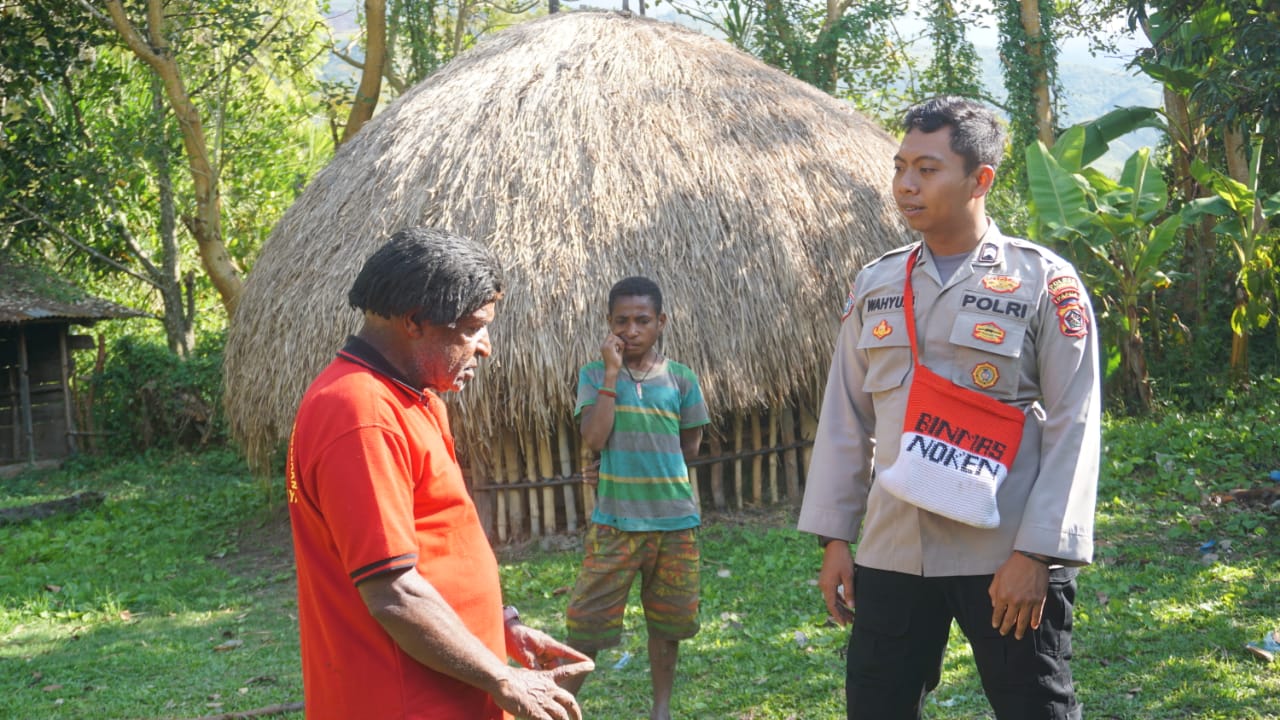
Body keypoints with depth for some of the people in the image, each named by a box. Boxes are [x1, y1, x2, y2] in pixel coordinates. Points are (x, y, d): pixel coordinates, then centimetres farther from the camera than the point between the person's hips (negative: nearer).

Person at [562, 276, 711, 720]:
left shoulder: (681, 379, 2)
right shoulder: (595, 375, -1)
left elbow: (690, 447, 10)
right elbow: (594, 439, -14)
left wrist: (650, 469, 3)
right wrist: (612, 373, -15)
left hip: (675, 521, 2)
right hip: (614, 521, -2)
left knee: (667, 620, 12)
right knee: (587, 621, -3)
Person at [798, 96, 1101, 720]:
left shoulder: (1045, 283, -5)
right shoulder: (874, 286, 8)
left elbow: (1072, 429, -8)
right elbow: (845, 420, 11)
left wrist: (1036, 553, -14)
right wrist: (833, 538, 8)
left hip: (1007, 559, -4)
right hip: (890, 552, 4)